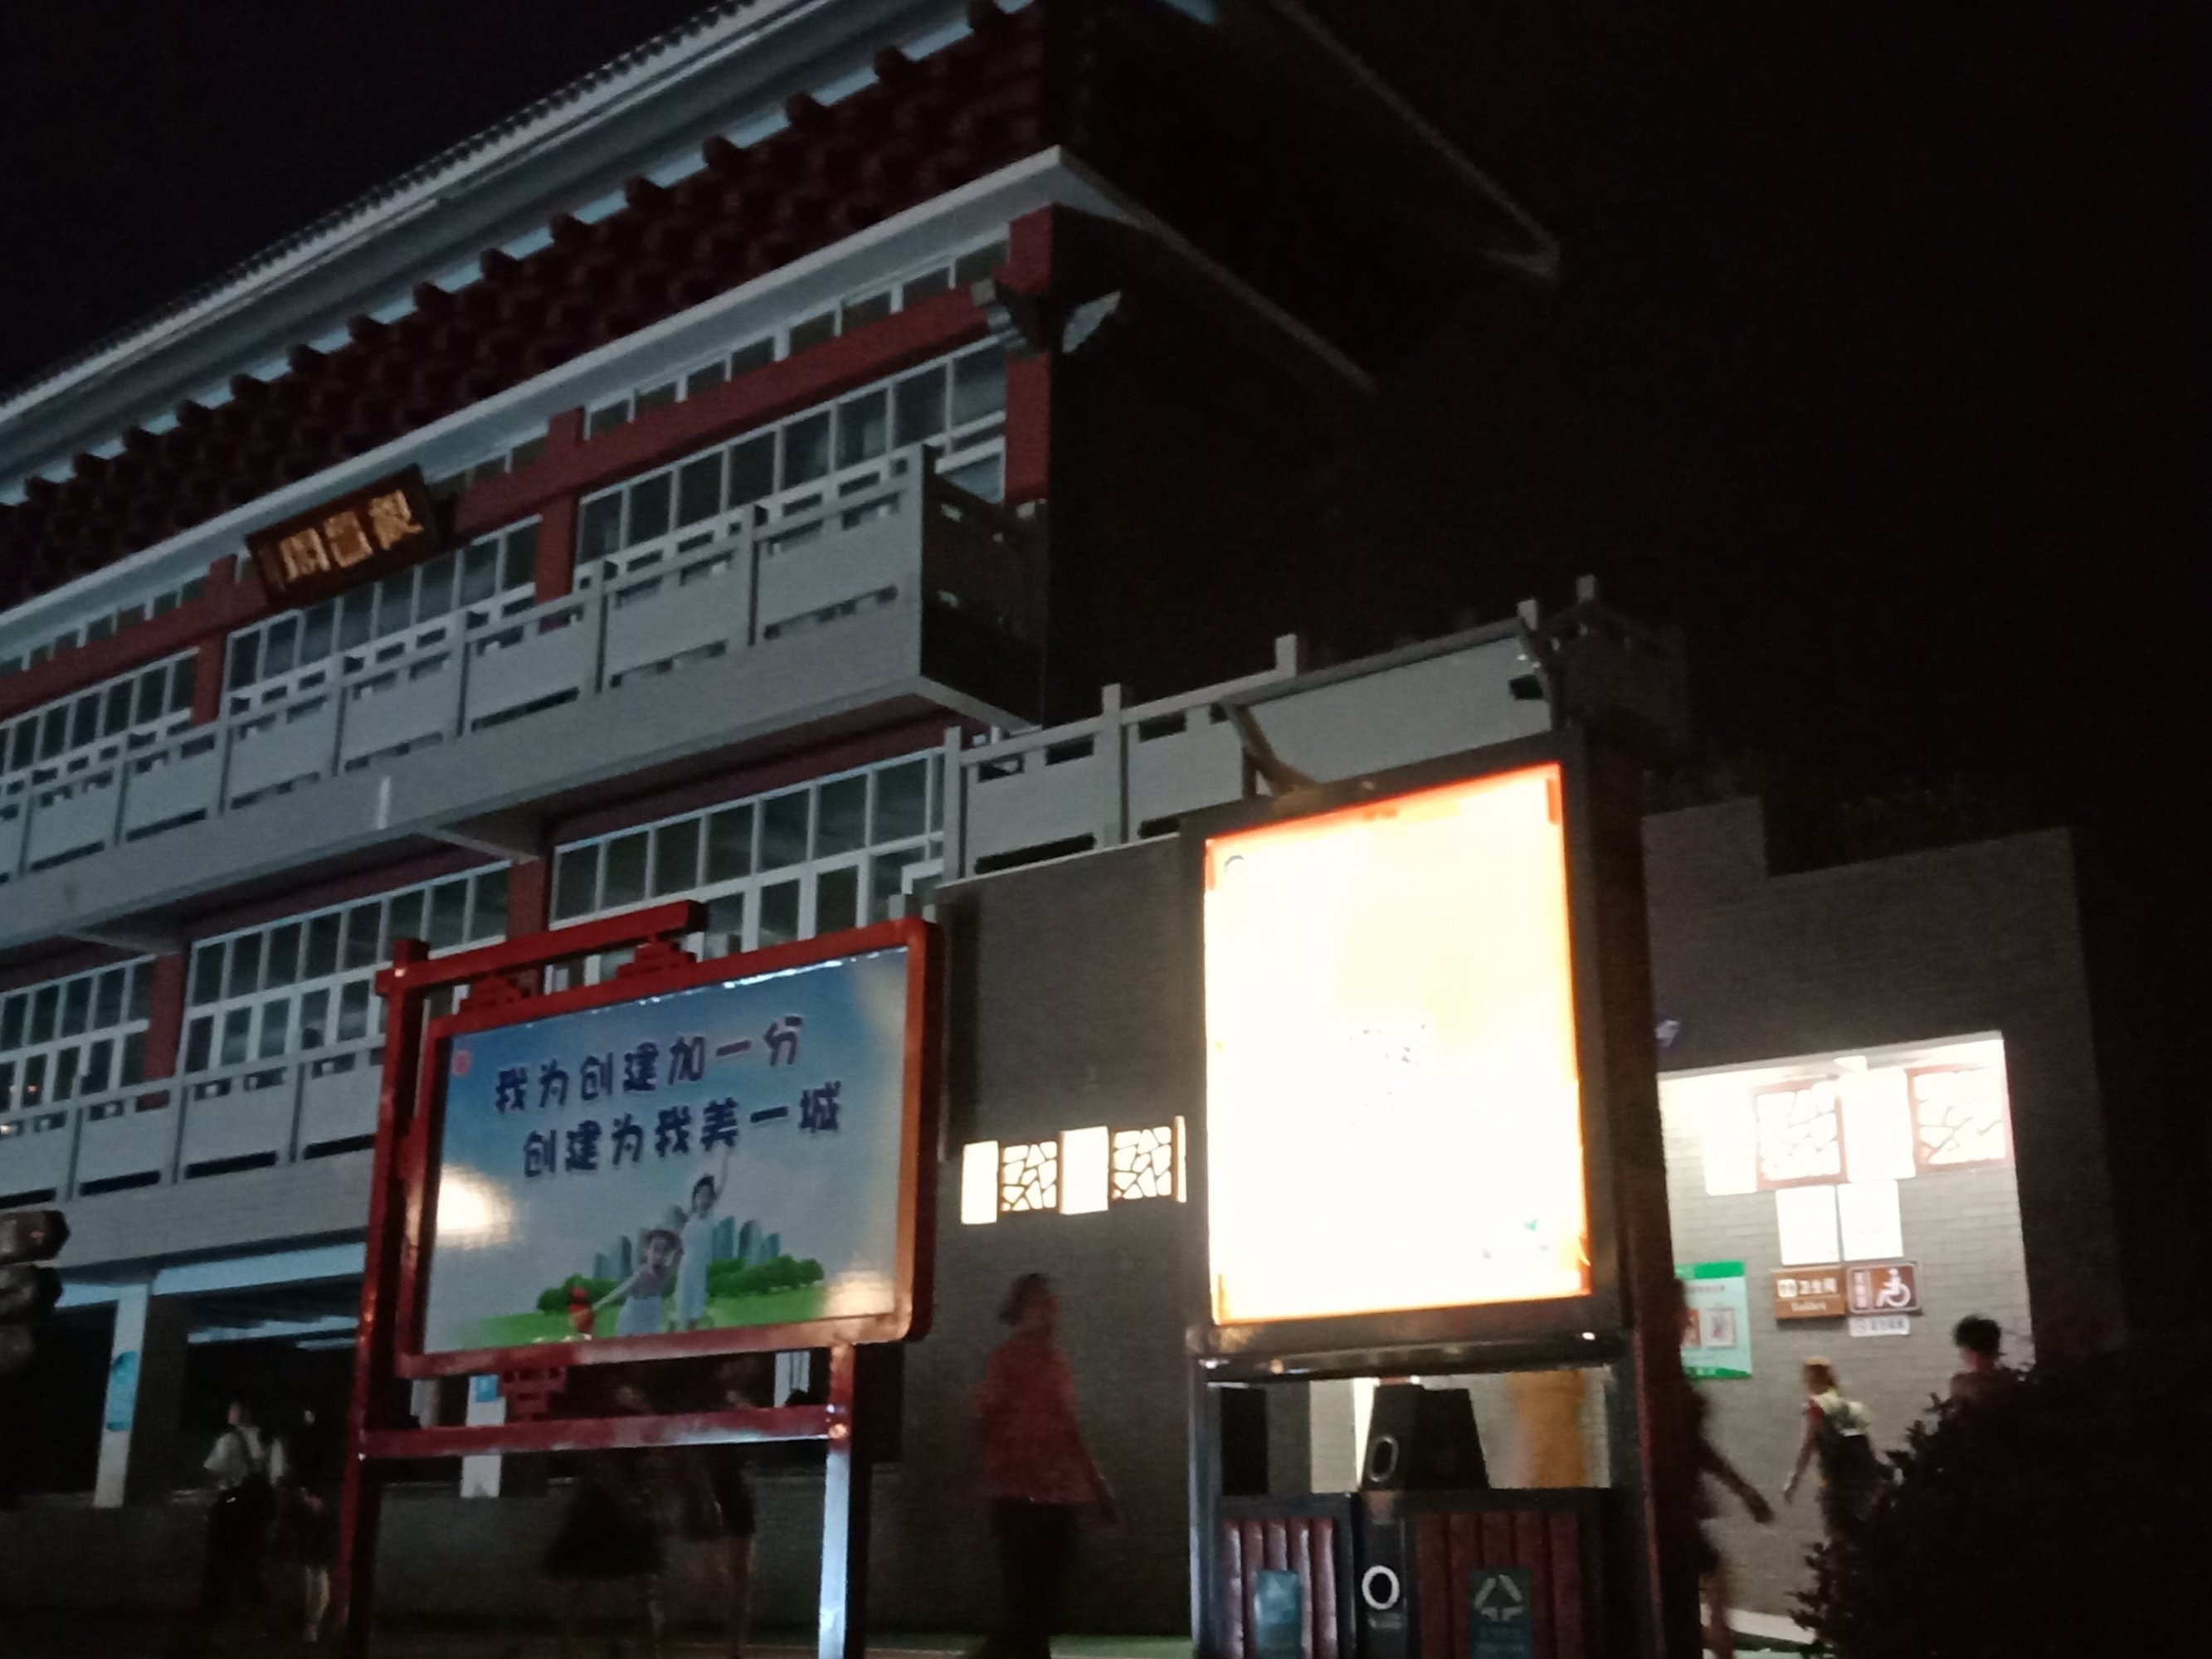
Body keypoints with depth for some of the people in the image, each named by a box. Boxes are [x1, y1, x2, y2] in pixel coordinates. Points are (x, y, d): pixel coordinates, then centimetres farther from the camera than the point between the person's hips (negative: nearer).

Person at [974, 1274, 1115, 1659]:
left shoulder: (1056, 1358, 14)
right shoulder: (1008, 1358, -4)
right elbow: (989, 1421, -8)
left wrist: (1096, 1483, 19)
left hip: (1060, 1494, 6)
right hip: (1021, 1496, -6)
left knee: (1048, 1597, 8)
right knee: (1026, 1596, -8)